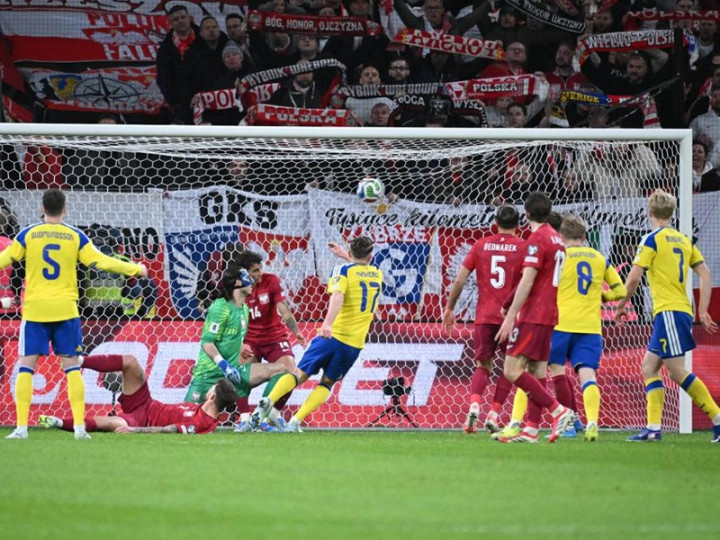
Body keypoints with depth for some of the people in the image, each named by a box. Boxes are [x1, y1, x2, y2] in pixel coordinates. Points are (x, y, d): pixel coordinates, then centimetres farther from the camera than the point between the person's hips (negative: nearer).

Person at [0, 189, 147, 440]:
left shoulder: (27, 235, 0)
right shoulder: (75, 236, 1)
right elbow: (101, 261, -1)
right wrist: (135, 269, 10)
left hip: (34, 309, -1)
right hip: (65, 309, 1)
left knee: (26, 366, 3)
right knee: (72, 366, 6)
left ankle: (21, 427, -5)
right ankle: (80, 426, -1)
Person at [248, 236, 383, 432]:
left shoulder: (343, 270, 1)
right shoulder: (377, 274, 14)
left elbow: (338, 296, -20)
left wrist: (327, 323, -32)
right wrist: (346, 258, 45)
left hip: (332, 335, -2)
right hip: (355, 343, 2)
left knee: (300, 373, 5)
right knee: (327, 383, 14)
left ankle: (268, 401, -20)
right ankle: (295, 421, -4)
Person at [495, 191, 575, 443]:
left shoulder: (537, 239, -13)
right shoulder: (557, 240, 14)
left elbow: (527, 282, -19)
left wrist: (510, 317, -19)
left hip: (532, 315, -9)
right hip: (549, 315, 9)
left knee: (513, 370, -11)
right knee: (536, 371, 8)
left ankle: (558, 410, -17)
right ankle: (531, 429, 4)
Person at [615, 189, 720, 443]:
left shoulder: (652, 239, -7)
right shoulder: (683, 240, 15)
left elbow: (633, 278, -10)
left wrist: (621, 305, 4)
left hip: (668, 311, -8)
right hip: (682, 310, 8)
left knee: (677, 371, -8)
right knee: (649, 367, 9)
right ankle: (653, 427, 1)